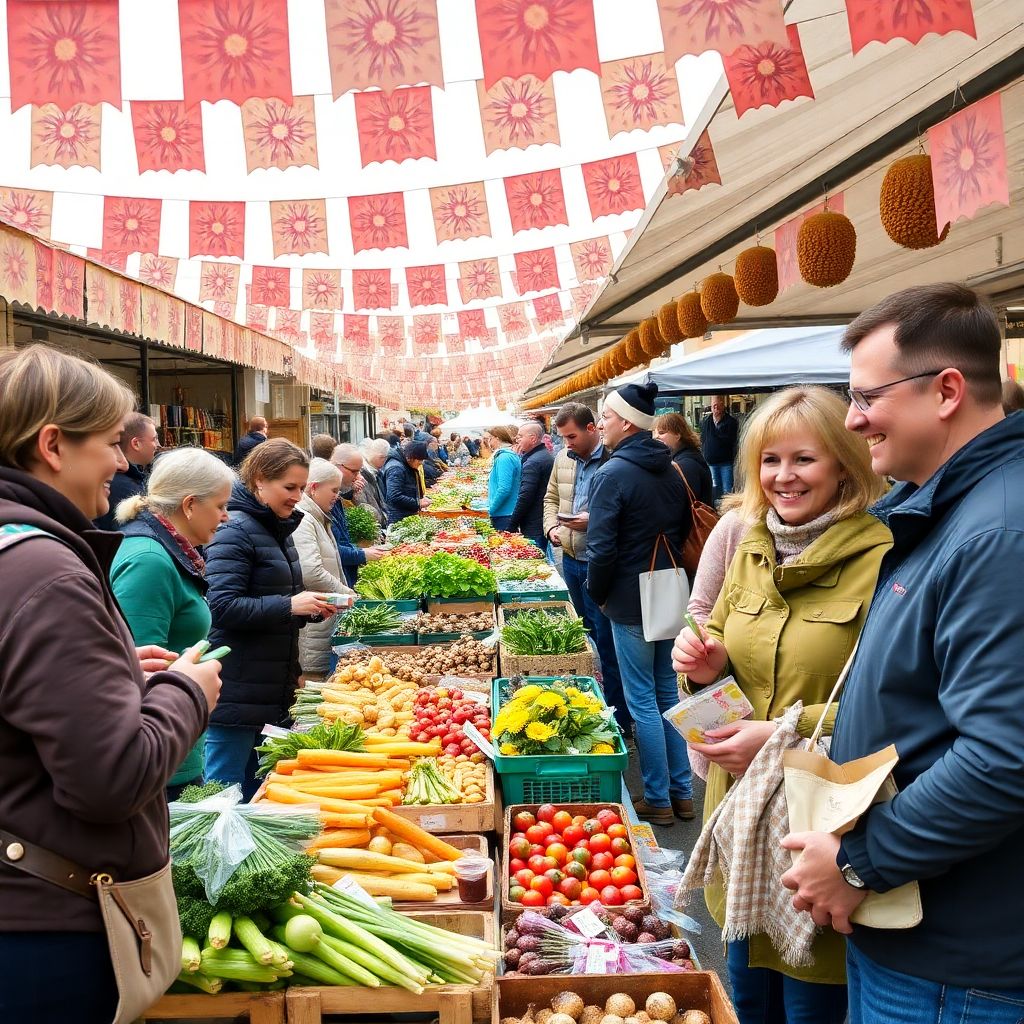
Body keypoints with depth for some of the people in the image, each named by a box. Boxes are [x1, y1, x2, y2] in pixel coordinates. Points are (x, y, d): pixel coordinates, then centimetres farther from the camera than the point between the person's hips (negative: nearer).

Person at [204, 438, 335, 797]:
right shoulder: (235, 530, -14)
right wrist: (289, 605, -23)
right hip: (237, 694, -9)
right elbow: (222, 607, -21)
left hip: (273, 687, 9)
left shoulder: (279, 528, 14)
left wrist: (311, 607, 6)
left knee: (256, 790, 18)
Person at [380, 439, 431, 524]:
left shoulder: (409, 468, 14)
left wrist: (421, 500, 8)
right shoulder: (396, 468, -17)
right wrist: (418, 504, -20)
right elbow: (394, 497, -25)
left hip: (408, 516, 9)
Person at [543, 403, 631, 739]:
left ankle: (618, 720, 10)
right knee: (586, 634, 19)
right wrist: (552, 526, 5)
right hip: (570, 559, 8)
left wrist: (594, 522, -25)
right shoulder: (563, 458, 9)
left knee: (606, 640, -1)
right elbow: (551, 498, 21)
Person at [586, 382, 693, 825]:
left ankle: (658, 800, 12)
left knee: (642, 701, 3)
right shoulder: (671, 471, 8)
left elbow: (601, 548, -19)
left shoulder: (612, 474, -16)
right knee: (668, 695, 16)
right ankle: (682, 793, 24)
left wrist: (598, 595, -4)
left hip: (631, 604, -7)